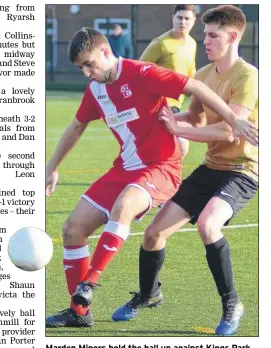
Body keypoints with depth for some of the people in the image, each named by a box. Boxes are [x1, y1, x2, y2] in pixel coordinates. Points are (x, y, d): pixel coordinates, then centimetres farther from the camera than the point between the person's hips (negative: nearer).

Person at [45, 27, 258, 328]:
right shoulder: (95, 89, 7)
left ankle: (89, 283, -29)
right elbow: (77, 127, 24)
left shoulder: (141, 74, -16)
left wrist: (234, 120, -21)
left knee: (122, 207, -39)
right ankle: (79, 312, 10)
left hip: (160, 168, -8)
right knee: (73, 228, 0)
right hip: (124, 168, 8)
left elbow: (195, 87, -17)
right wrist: (52, 168, 27)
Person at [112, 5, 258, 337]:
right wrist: (163, 117, 2)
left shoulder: (247, 77, -18)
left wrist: (178, 129, -19)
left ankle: (231, 305, -16)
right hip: (211, 167, 8)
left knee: (207, 225, -35)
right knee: (154, 233, 4)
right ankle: (147, 294, 34)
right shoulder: (203, 74, 7)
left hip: (242, 170, -8)